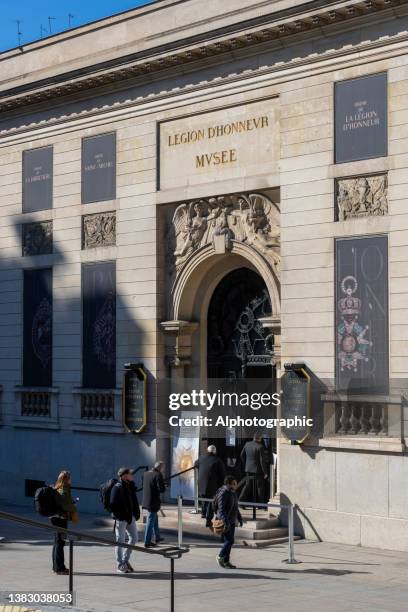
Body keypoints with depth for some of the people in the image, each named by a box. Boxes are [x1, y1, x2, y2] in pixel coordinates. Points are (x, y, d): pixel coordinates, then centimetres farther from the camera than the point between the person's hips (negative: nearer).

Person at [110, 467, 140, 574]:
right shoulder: (117, 488, -15)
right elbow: (113, 505, -19)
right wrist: (119, 516, -19)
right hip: (121, 519, -8)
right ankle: (120, 565, 10)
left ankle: (125, 560, 27)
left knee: (134, 538, 12)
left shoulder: (131, 486, 10)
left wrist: (136, 513, 8)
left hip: (130, 517, 8)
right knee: (120, 541, 1)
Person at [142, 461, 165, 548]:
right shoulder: (158, 475, -17)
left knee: (155, 518, 24)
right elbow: (161, 489, -21)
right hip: (153, 502, -8)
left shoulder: (146, 473, 6)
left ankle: (157, 537, 37)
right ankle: (147, 542, 4)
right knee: (151, 521, -1)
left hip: (146, 501, 8)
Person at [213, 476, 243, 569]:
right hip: (224, 522, -9)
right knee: (229, 541, -10)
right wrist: (226, 522, -31)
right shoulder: (223, 494, -17)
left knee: (229, 541, 8)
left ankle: (226, 562, 14)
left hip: (231, 521, 9)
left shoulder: (232, 493, 11)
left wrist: (240, 518, 20)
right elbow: (221, 509, -24)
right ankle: (220, 556, 7)